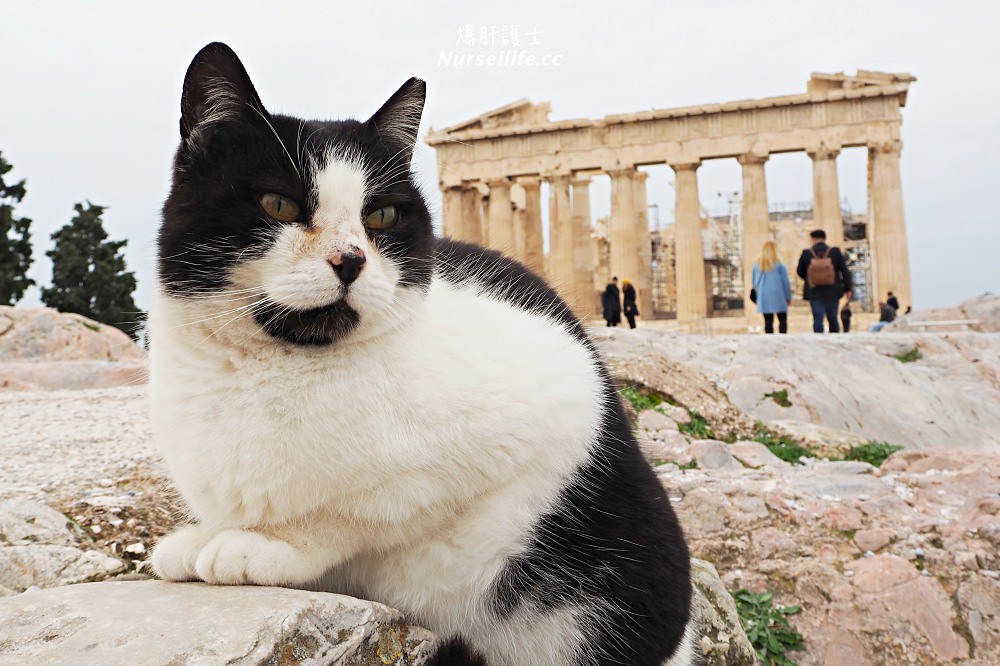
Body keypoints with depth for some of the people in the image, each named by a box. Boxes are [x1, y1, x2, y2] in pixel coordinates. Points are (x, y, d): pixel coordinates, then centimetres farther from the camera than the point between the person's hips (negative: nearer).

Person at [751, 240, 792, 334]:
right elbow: (786, 282, -2)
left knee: (768, 321, 5)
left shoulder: (756, 264, 3)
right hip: (778, 296, -3)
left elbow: (754, 282, 11)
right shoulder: (779, 264, -6)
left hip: (763, 297, 3)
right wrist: (789, 297, 8)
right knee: (782, 320, 4)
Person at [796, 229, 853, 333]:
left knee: (818, 319, -3)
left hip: (814, 293, -1)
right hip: (833, 292, 1)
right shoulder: (836, 252, -1)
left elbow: (800, 272, 6)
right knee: (833, 319, 13)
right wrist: (847, 288, 6)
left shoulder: (806, 253, -3)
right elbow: (844, 271, 0)